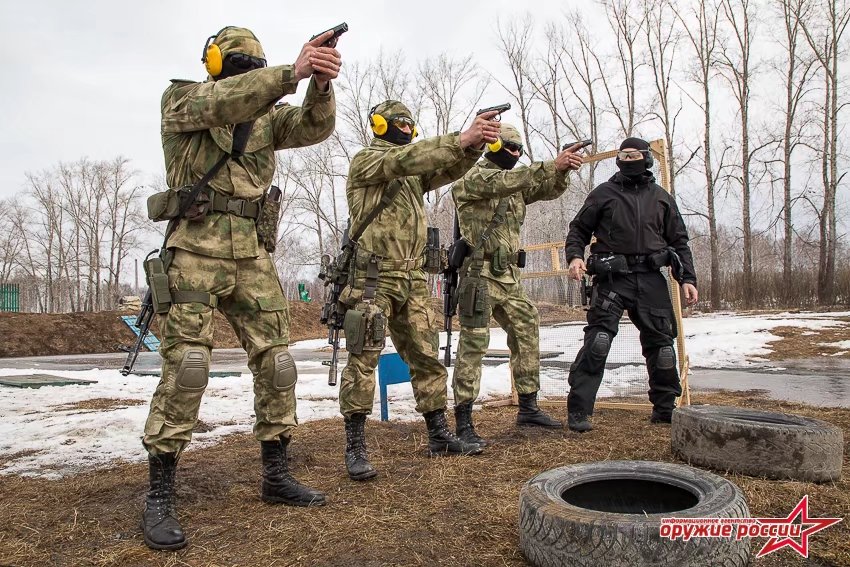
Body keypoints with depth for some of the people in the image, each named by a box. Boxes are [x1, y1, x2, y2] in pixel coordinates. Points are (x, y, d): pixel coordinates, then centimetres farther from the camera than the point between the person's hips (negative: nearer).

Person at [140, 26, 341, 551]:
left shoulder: (266, 115, 16)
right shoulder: (181, 99, 3)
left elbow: (315, 126, -2)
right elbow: (222, 102, -20)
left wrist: (321, 83, -23)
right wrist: (292, 72, -32)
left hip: (253, 256, 5)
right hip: (196, 252, -5)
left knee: (275, 362, 2)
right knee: (185, 367, -10)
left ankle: (276, 476, 15)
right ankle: (160, 497, 0)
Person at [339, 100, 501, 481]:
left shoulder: (413, 173, 21)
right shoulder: (365, 161, 0)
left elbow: (448, 169, 5)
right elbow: (403, 159, -20)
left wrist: (474, 143, -16)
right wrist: (461, 139, -28)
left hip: (413, 281, 7)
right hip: (374, 278, -7)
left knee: (426, 357, 9)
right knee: (363, 361, -5)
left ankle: (439, 435, 19)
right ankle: (355, 447, 1)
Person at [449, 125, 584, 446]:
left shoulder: (516, 184, 19)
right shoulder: (474, 177, -5)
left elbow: (550, 189, 10)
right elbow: (503, 182, -23)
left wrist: (563, 171, -12)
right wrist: (551, 165, -27)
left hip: (509, 277, 9)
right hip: (479, 274, -8)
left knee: (527, 333, 11)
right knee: (473, 345, -9)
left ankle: (528, 408, 23)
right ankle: (463, 424, -5)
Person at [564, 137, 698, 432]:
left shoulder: (662, 198, 15)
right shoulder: (603, 194, 7)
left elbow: (679, 241, 16)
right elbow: (578, 229, 9)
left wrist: (687, 278, 6)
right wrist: (575, 256, -11)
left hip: (651, 279, 4)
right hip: (612, 278, -3)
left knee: (660, 342, 9)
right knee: (597, 341, -15)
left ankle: (665, 408, 25)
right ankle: (578, 411, -12)